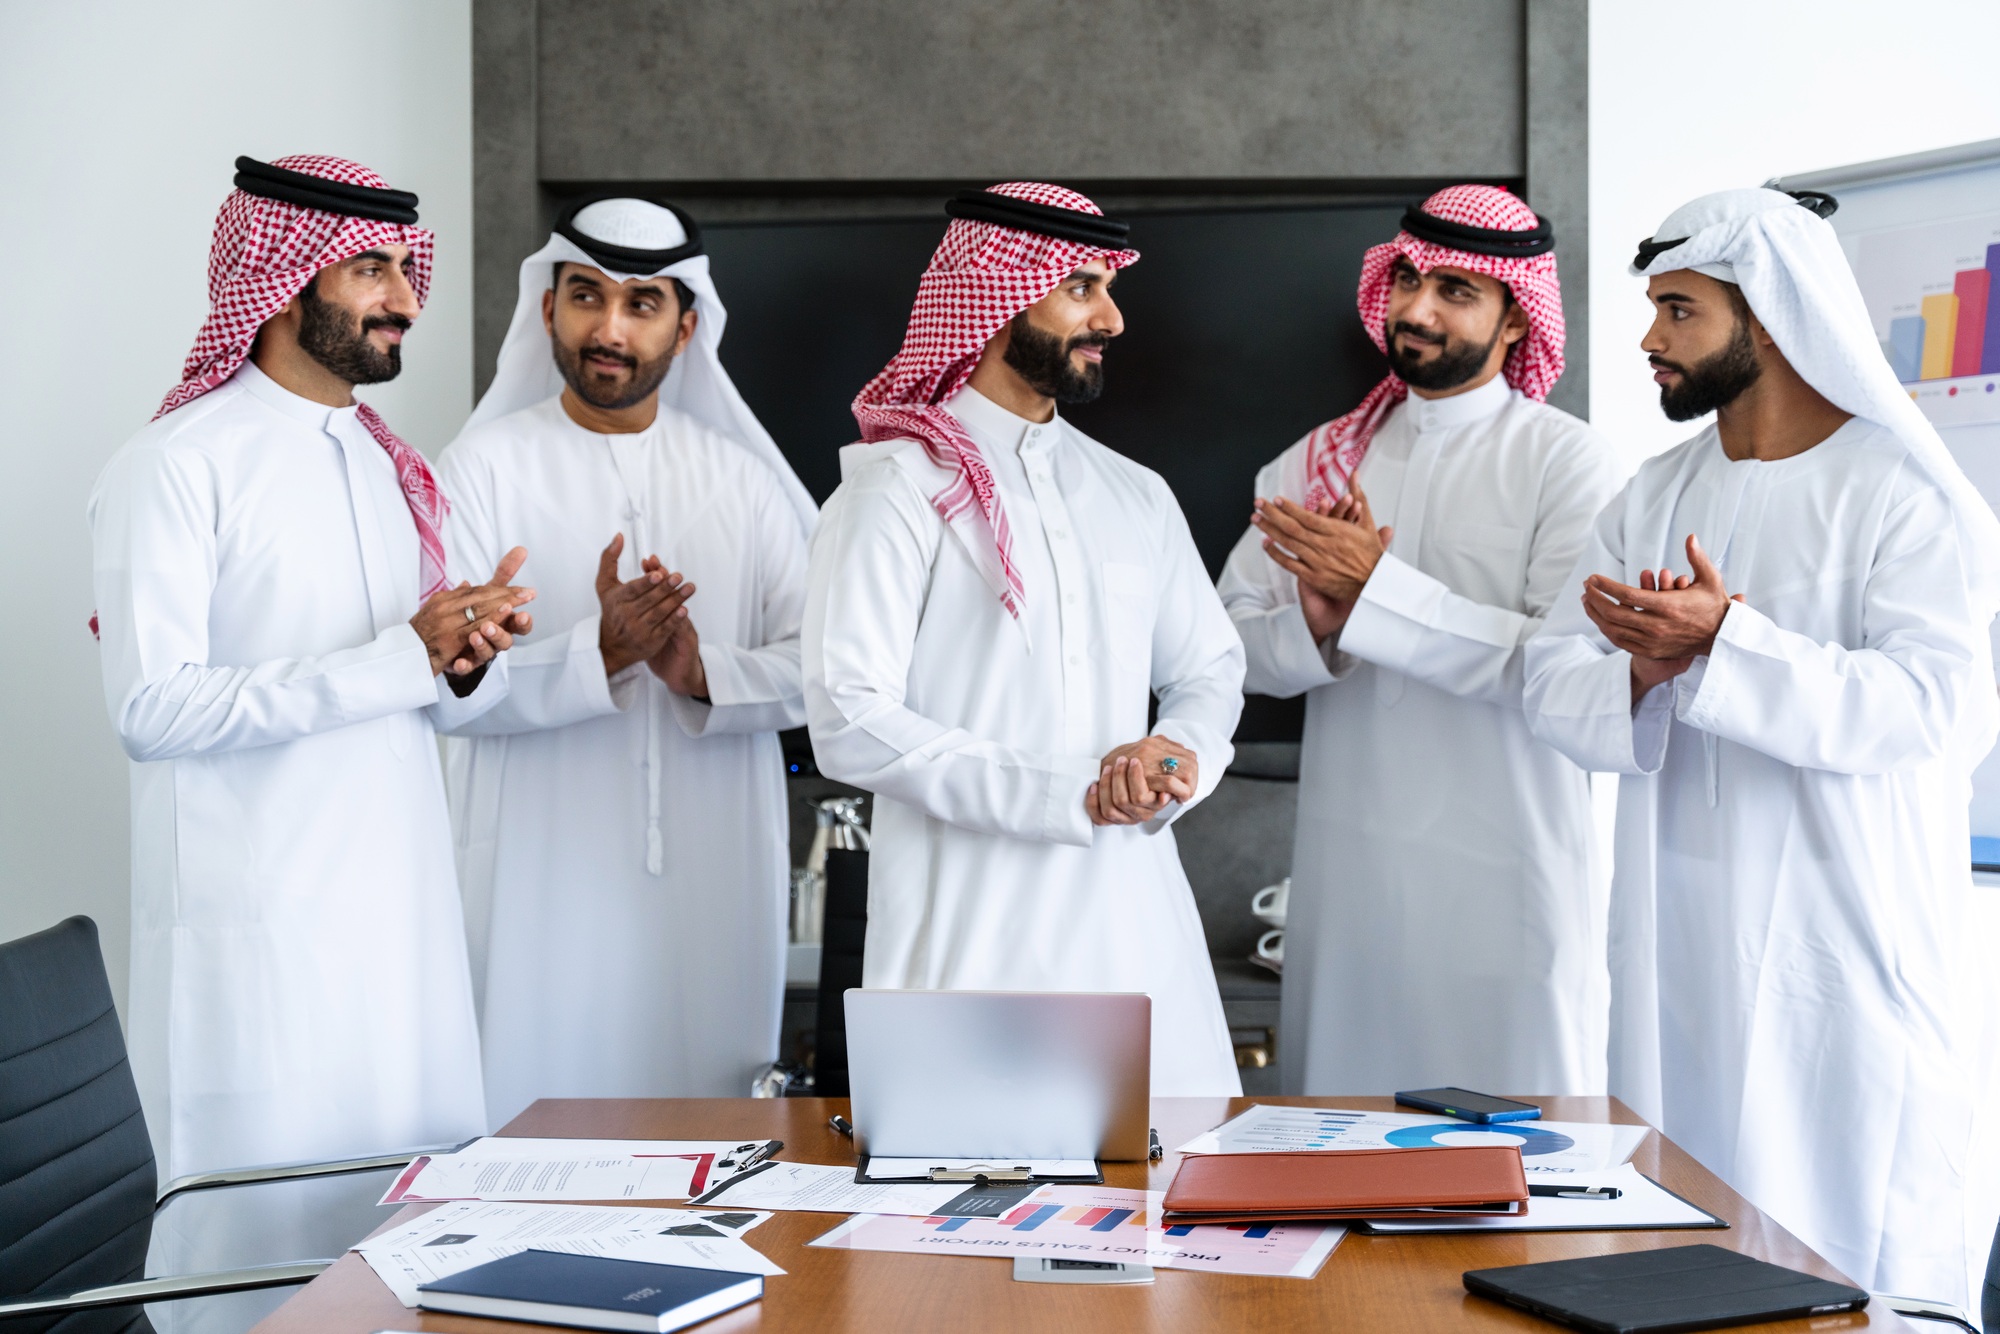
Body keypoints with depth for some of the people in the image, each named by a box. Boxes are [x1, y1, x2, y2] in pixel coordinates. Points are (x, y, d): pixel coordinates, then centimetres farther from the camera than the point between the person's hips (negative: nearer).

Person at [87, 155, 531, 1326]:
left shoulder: (389, 467, 16)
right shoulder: (176, 466, -8)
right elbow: (154, 708, -19)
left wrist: (469, 661, -6)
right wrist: (400, 657, -20)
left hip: (408, 918, 7)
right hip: (259, 932, -7)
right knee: (273, 1237, -1)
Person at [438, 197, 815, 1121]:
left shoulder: (739, 478, 12)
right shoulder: (485, 466, 2)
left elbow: (814, 668, 5)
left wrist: (705, 675, -14)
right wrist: (599, 654, -22)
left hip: (711, 887, 3)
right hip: (547, 886, -3)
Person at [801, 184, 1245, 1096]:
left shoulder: (1136, 497, 16)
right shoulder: (900, 489, -4)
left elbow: (1210, 669, 20)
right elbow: (850, 724, -12)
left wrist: (1178, 757, -4)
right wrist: (1065, 796, -16)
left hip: (1135, 916, 5)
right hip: (971, 941, -5)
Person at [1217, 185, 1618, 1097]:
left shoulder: (1564, 459, -3)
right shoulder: (1324, 459, 11)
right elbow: (1232, 640, 6)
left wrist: (1377, 589, -16)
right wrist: (1315, 628, -16)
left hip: (1506, 879, -4)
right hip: (1346, 872, 4)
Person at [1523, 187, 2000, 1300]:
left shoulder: (1910, 494, -6)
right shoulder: (1653, 501, 12)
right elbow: (1555, 689, 4)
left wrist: (1722, 646, -27)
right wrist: (1644, 672, -18)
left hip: (1848, 953, -5)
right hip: (1682, 950, 5)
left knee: (1859, 1251, -2)